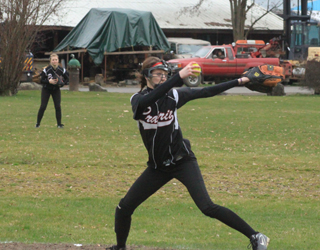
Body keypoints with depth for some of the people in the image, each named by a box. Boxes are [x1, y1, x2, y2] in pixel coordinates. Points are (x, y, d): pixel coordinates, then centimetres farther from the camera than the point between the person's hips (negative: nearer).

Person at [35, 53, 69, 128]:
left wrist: (62, 83, -16)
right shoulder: (46, 70, -18)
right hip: (46, 89, -2)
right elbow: (41, 80, -14)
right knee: (43, 107, -6)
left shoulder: (61, 70, -11)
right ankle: (38, 123, 5)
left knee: (58, 106, -7)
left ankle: (59, 124, 3)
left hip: (56, 89, 2)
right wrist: (49, 81, -30)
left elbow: (67, 79, 2)